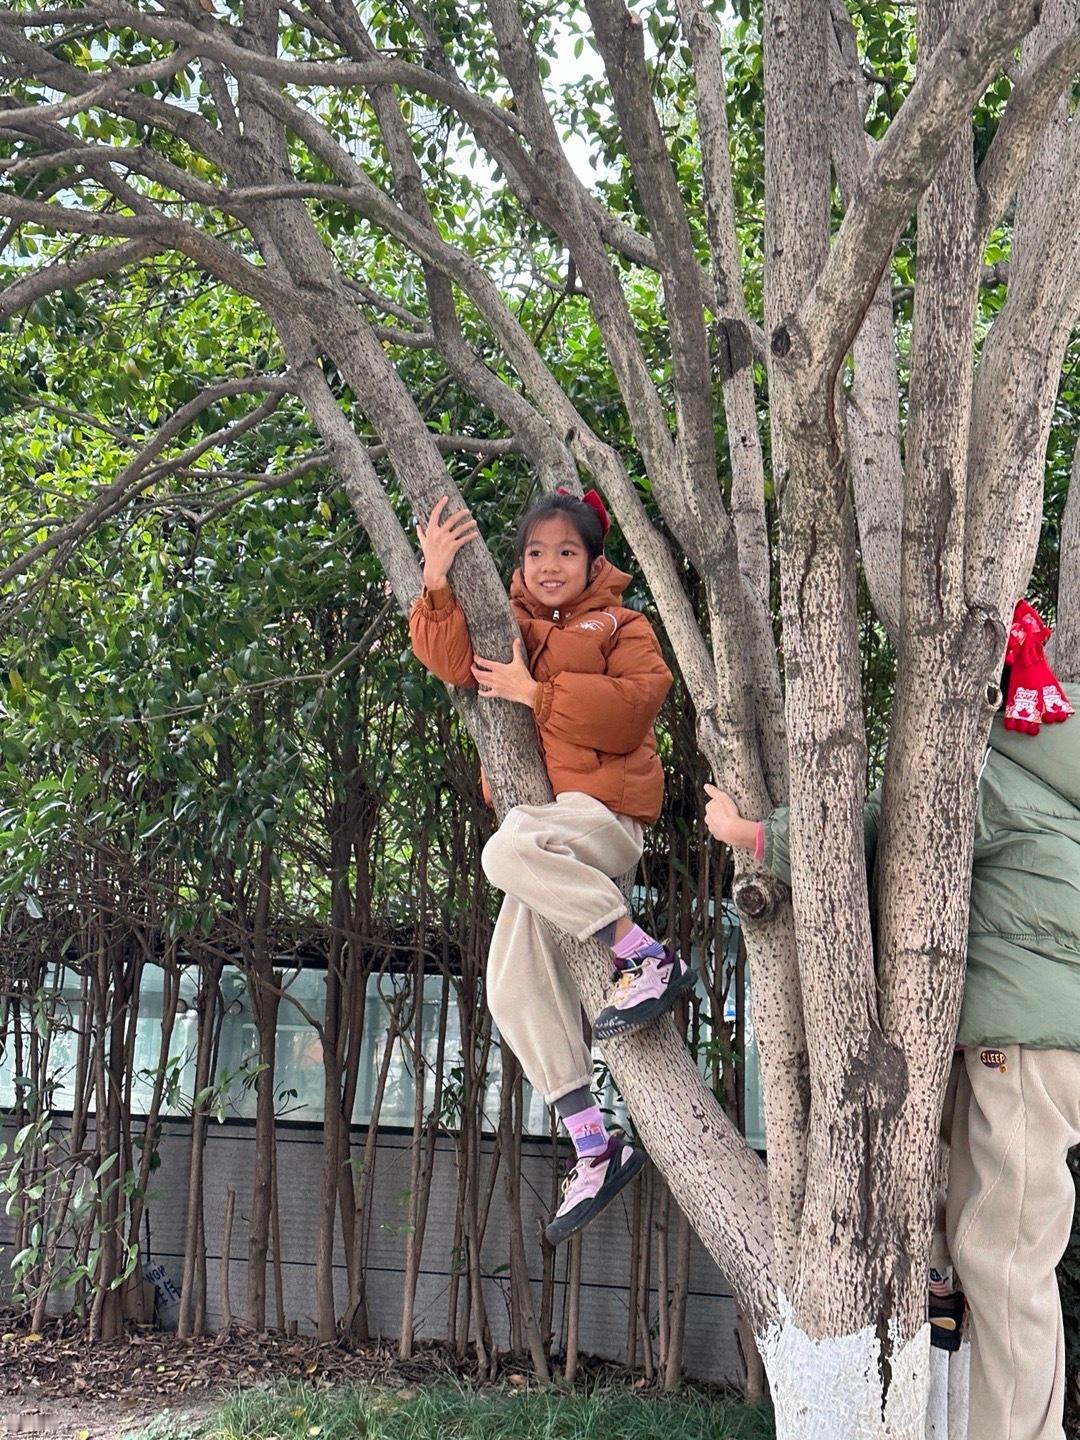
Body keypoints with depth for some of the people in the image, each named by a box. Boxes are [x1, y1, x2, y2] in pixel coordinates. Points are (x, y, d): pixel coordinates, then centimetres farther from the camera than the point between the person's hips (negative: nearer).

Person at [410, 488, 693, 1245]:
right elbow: (453, 660, -2)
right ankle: (594, 1146, 5)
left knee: (511, 849, -37)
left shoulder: (621, 626, 5)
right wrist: (438, 582, -16)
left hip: (604, 809, -6)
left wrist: (537, 693, -14)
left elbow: (632, 706, -12)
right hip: (547, 826, 7)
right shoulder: (510, 624, 18)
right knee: (515, 990, -1)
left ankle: (651, 959, -29)